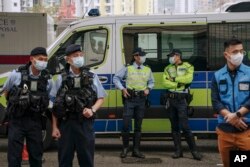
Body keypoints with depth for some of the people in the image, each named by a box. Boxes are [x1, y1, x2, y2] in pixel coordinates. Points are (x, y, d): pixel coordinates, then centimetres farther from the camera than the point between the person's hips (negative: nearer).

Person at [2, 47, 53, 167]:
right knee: (14, 156, 0)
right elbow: (6, 91, 9)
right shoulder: (16, 75, -9)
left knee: (36, 154, 11)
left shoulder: (47, 80, -2)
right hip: (16, 120, -2)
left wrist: (39, 109, 8)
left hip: (35, 121, 2)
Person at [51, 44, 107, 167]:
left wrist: (92, 110, -9)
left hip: (85, 123, 0)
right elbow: (55, 105, 4)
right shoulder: (62, 79, 3)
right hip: (66, 123, 0)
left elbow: (101, 98, 10)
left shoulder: (92, 77, 5)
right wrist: (54, 127, 1)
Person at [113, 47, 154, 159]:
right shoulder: (128, 69, 1)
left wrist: (148, 88, 2)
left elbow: (151, 82, 22)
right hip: (130, 98, -3)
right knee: (126, 124, -6)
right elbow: (116, 78, 5)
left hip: (141, 99, 3)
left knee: (138, 126, 7)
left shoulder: (147, 70, 10)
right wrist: (122, 89, -5)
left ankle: (136, 150, 14)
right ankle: (125, 148, 11)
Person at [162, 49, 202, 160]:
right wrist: (178, 84, -14)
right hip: (171, 99, 5)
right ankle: (178, 150, 12)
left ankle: (194, 150, -1)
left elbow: (188, 79, -17)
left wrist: (174, 79, -9)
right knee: (174, 126, 6)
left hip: (181, 99, -5)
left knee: (184, 126, -10)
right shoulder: (168, 68, 11)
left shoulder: (188, 67, 1)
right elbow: (165, 83, -3)